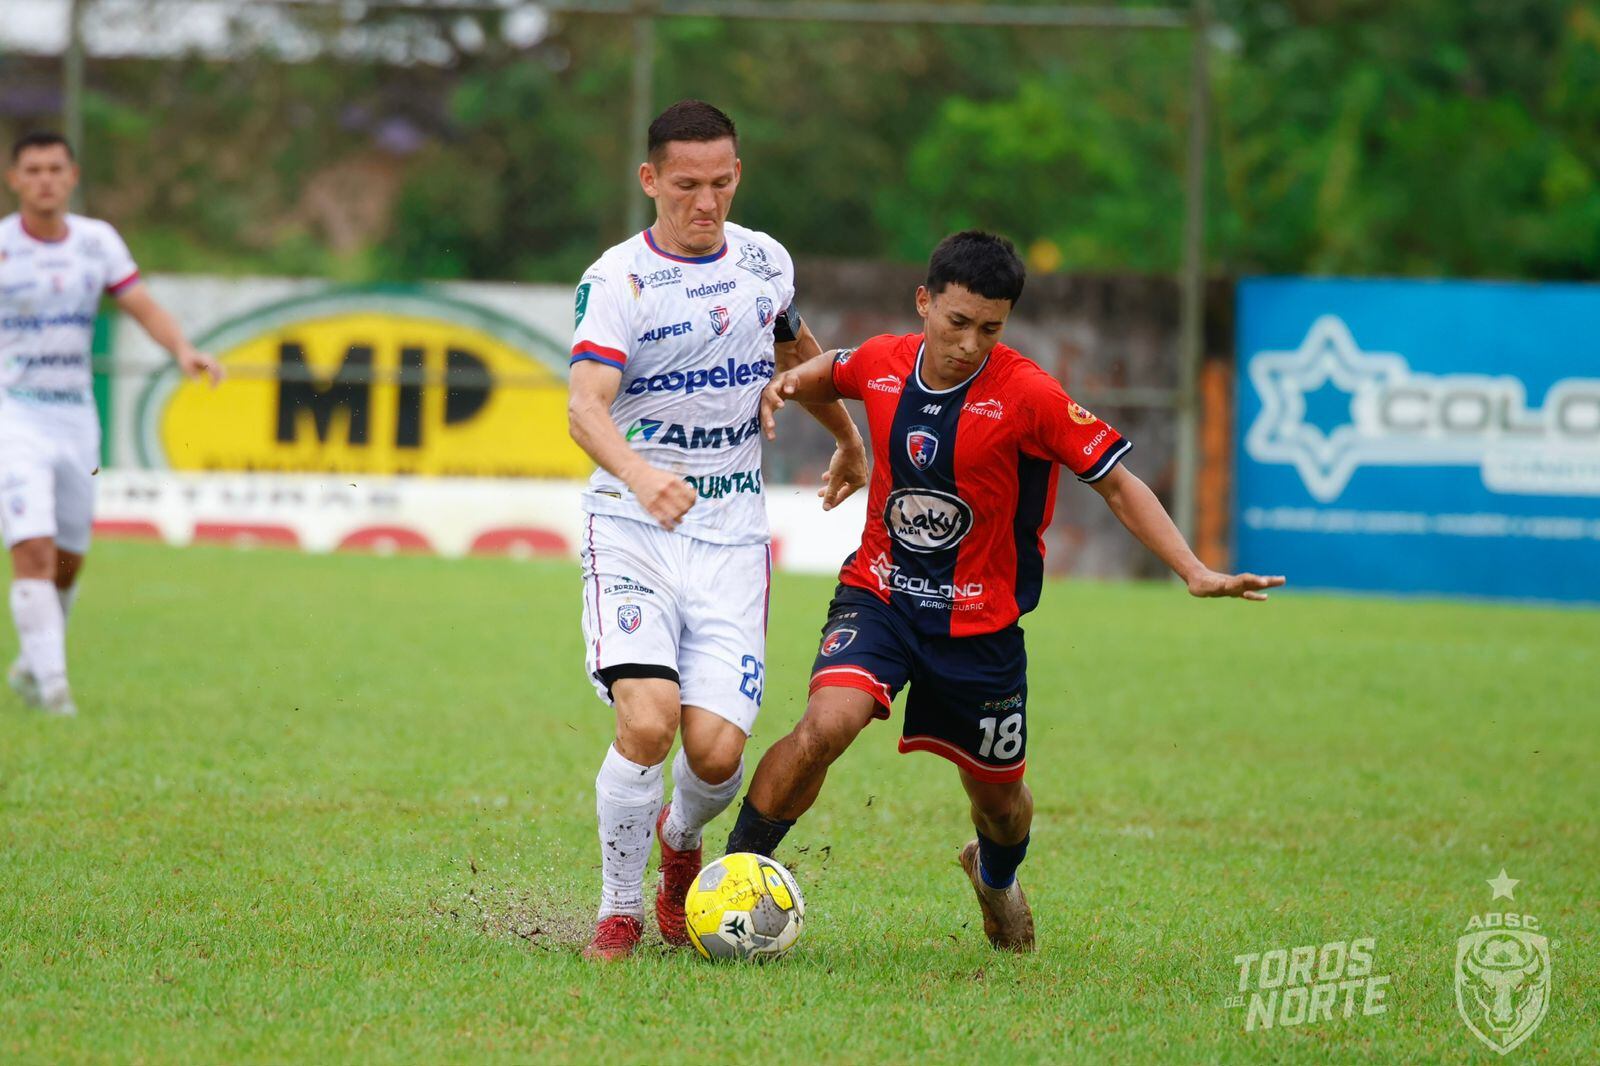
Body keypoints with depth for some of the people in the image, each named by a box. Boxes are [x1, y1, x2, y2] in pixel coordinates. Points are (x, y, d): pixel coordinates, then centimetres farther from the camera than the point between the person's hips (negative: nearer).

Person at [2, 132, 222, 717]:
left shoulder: (97, 240, 4)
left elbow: (144, 307, 0)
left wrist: (183, 350, -18)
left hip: (76, 418, 5)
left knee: (67, 561, 12)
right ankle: (52, 682, -20)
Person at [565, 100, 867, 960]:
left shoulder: (766, 262, 8)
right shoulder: (617, 280, -9)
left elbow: (796, 351, 31)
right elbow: (586, 406, -23)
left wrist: (848, 438, 44)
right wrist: (639, 474, -43)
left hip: (730, 535, 3)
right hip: (632, 528, -3)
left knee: (716, 749, -10)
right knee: (648, 719, -23)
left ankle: (680, 841, 26)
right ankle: (619, 912, -2)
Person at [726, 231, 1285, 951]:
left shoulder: (1028, 396, -19)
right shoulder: (881, 363, -8)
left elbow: (1118, 485, -12)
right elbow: (827, 374, 18)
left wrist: (1196, 573, -20)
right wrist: (785, 385, -5)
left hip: (980, 621, -1)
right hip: (878, 595, 1)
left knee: (998, 796, 15)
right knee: (827, 725, -27)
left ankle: (996, 877, 52)